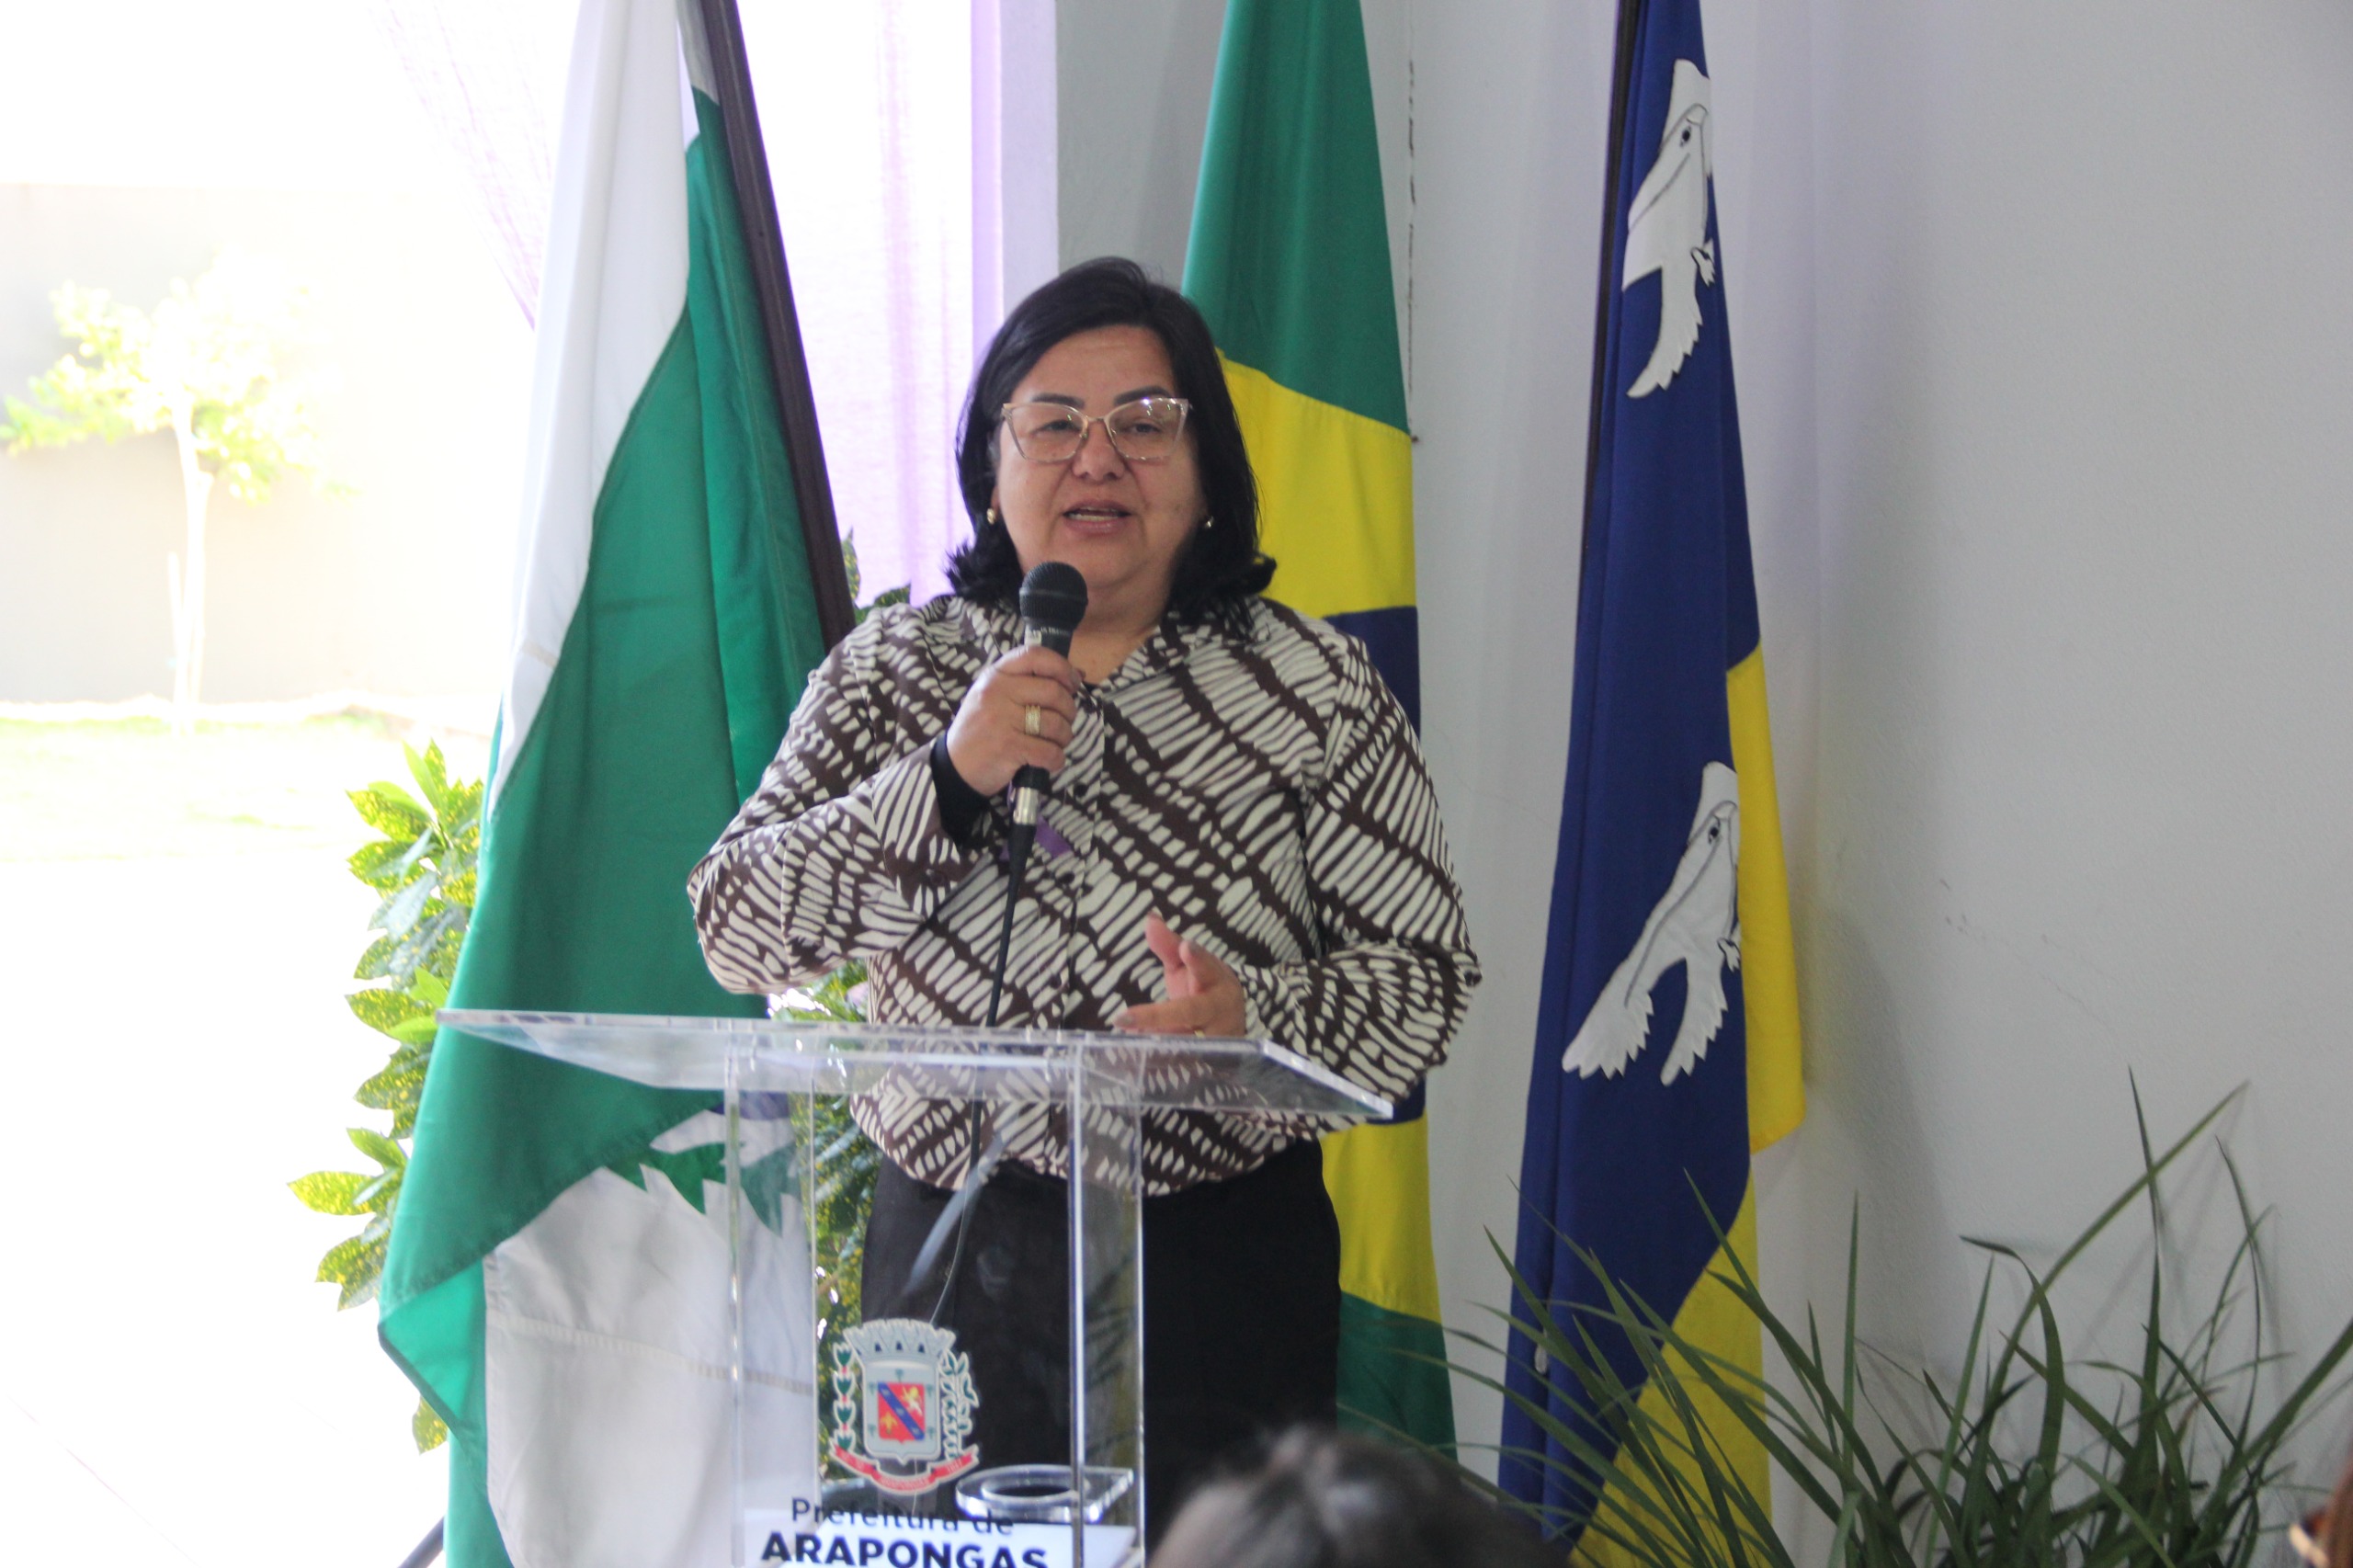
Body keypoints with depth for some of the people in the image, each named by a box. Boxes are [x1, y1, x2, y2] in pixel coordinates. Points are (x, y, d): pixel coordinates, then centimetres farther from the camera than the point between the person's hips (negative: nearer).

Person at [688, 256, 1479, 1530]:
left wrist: (1256, 1019, -22)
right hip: (946, 1266, 2)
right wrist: (947, 779, -15)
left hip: (1220, 1275, -1)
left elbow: (1425, 975, -2)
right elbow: (736, 935, -2)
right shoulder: (890, 671, 5)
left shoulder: (1314, 692, 0)